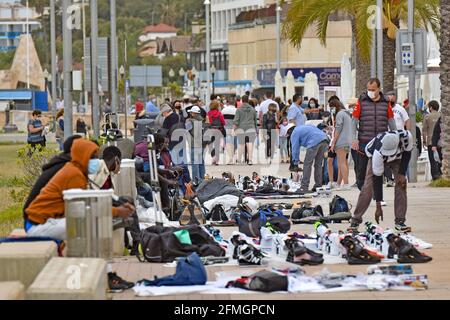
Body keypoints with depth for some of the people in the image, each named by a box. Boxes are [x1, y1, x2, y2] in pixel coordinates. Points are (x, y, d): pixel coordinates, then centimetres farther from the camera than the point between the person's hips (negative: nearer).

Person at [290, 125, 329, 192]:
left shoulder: (295, 133, 13)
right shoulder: (302, 128, 37)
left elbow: (295, 149, 6)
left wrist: (295, 164, 11)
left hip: (315, 142, -8)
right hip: (324, 140, 8)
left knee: (307, 165, -1)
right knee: (318, 165, 15)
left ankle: (304, 187, -4)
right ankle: (318, 186, 15)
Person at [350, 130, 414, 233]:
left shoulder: (406, 137, -40)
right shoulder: (378, 152, -43)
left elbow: (407, 153, -15)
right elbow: (377, 179, -36)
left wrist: (402, 173, -23)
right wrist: (378, 207, -33)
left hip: (398, 157, 3)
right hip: (375, 157, -3)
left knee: (401, 184, -16)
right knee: (368, 187, -16)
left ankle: (400, 221, -10)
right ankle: (355, 221, -8)